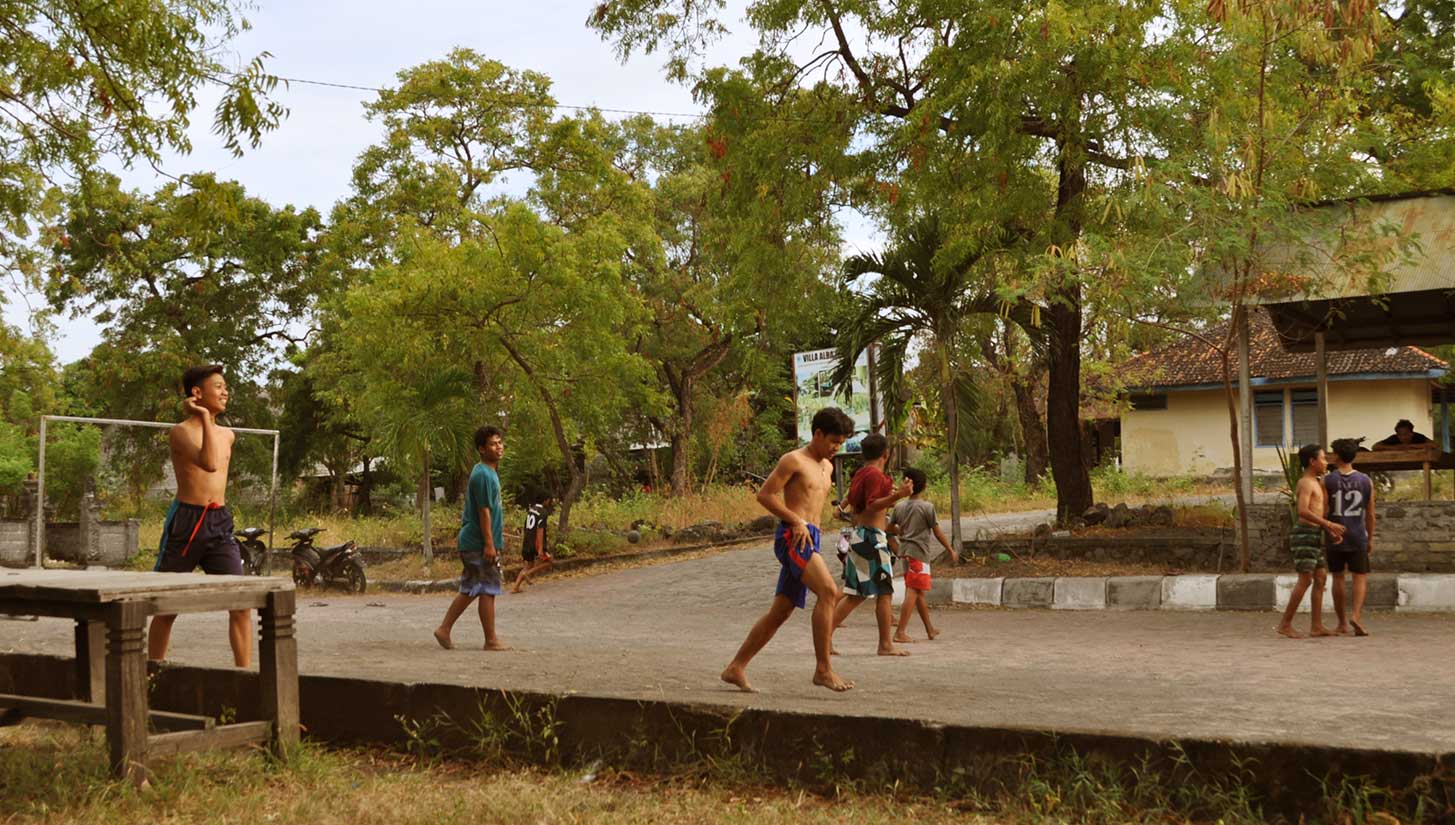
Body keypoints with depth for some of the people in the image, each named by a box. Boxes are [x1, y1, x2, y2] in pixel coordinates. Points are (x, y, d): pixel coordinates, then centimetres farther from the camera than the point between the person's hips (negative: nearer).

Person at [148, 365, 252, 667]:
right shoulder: (180, 432, -9)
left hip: (220, 522, 5)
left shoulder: (227, 435, 12)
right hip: (186, 521, -5)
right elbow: (209, 463, -26)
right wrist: (204, 416, -22)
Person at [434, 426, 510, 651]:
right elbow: (484, 511, -20)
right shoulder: (484, 475, -16)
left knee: (470, 590, 14)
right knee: (488, 591, -3)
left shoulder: (489, 472, 16)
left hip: (471, 542, 10)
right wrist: (489, 543, -21)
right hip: (481, 544, -10)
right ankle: (491, 640, 4)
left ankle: (444, 629, 16)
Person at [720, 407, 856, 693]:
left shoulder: (827, 467, 22)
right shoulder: (794, 460, -4)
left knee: (780, 612, 8)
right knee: (828, 591, -24)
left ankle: (735, 668, 14)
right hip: (792, 537, -9)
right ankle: (823, 669, -24)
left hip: (809, 540, 9)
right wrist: (796, 521, -14)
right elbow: (764, 495, -8)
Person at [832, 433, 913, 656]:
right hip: (872, 536, -9)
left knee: (855, 594, 10)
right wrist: (897, 495, -30)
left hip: (858, 535, 9)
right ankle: (886, 644, -2)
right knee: (884, 591, -4)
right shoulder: (875, 475, -12)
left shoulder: (859, 474, 15)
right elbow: (871, 506, -20)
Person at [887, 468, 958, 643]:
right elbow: (937, 532, -7)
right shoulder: (927, 506, -9)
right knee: (913, 593, -7)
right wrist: (951, 551, 4)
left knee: (919, 592, 17)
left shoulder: (899, 507, 5)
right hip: (919, 553, -6)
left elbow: (889, 529, 8)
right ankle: (900, 632, -15)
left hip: (905, 552, 6)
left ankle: (930, 629, 29)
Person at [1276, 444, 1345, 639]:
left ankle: (1316, 626, 7)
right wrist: (1329, 524, -24)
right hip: (1305, 535, -10)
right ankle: (1285, 624, -6)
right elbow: (1303, 512, -25)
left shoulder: (1316, 483, 21)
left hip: (1313, 537, 10)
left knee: (1320, 579, 7)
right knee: (1305, 581, -10)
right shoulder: (1306, 483, -11)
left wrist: (1332, 532, 6)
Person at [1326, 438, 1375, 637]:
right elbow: (1370, 514, 4)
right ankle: (1356, 615, -18)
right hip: (1357, 538, 0)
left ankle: (1342, 623, 13)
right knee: (1361, 578, 4)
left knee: (1338, 578, 9)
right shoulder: (1366, 481, 1)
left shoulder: (1327, 481, -5)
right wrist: (1371, 539, 14)